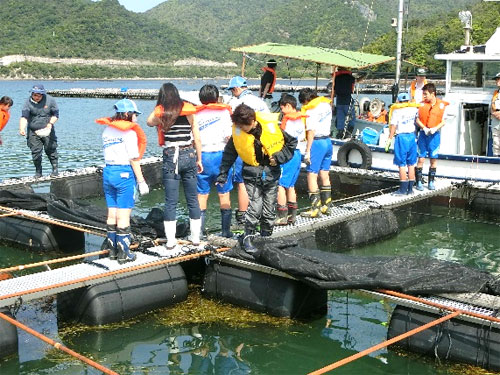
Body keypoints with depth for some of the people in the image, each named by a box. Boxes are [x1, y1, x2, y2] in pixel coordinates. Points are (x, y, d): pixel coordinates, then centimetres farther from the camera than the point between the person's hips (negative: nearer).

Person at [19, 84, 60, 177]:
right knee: (36, 152, -1)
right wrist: (22, 128, -33)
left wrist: (50, 123, -16)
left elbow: (55, 114, 0)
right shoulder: (29, 102, -10)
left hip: (47, 130, 0)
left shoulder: (50, 100, -7)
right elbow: (24, 117, -18)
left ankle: (55, 169, 16)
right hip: (33, 132, 0)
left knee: (51, 150, 2)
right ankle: (38, 171, 12)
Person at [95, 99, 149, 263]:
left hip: (108, 171, 7)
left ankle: (112, 249, 21)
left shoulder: (107, 130, 12)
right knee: (124, 215, -1)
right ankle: (124, 253, 3)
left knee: (112, 214, 13)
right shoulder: (129, 132, -10)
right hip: (124, 173, -7)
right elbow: (134, 160, -11)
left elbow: (109, 152, 4)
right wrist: (141, 181, -8)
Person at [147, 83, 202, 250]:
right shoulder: (189, 110, -1)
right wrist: (199, 160, 10)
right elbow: (197, 139, 0)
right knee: (193, 199, 11)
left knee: (170, 201, 4)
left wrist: (159, 108, 14)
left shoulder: (160, 112, -3)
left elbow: (149, 122, 20)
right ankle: (196, 237, 17)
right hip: (189, 155, 1)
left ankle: (170, 240, 3)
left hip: (170, 157, -1)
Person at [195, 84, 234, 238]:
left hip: (202, 156, 1)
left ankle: (200, 229, 8)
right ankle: (226, 230, 11)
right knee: (224, 194, 8)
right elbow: (229, 135, -8)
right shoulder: (224, 111, 0)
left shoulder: (195, 114, 6)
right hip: (221, 155, -1)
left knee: (202, 194, 8)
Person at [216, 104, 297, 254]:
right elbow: (229, 154, 6)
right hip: (252, 175, 0)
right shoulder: (237, 133, -9)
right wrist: (223, 174, 7)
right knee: (255, 207, -14)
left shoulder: (271, 125, -14)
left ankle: (266, 238, 25)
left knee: (269, 211, 8)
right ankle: (248, 238, 3)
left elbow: (292, 142, 1)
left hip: (271, 174, 1)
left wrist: (279, 157, -10)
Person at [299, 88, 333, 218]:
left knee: (312, 176, -4)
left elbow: (311, 132, -19)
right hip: (328, 141, 9)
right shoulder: (327, 105, 10)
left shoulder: (311, 110, -14)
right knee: (325, 176, 15)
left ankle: (315, 208, -6)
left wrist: (307, 151, -17)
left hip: (317, 143, -9)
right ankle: (326, 206, 20)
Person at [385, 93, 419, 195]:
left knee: (402, 164, -1)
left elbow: (393, 126, -9)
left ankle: (403, 189, -2)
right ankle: (410, 189, 13)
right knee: (411, 164, 10)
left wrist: (390, 139, -5)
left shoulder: (396, 110, -5)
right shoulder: (414, 108, 8)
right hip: (412, 136, 5)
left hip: (401, 137, -5)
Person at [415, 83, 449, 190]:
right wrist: (424, 128, -11)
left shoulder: (442, 105, -3)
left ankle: (431, 182, 18)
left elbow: (443, 121, 0)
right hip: (423, 134, 0)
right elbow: (417, 119, 5)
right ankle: (419, 182, 6)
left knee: (434, 159, 6)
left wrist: (435, 128, -15)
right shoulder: (421, 104, 0)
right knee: (421, 159, -2)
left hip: (435, 135, 0)